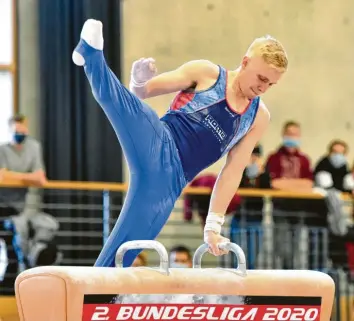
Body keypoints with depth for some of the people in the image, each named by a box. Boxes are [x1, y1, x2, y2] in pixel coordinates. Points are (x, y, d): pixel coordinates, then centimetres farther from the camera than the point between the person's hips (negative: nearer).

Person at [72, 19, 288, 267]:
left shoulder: (259, 118, 15)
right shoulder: (206, 73, 5)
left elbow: (233, 172, 14)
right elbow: (143, 91, 6)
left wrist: (214, 225, 7)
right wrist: (138, 81, -19)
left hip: (169, 181, 3)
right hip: (156, 146, -2)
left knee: (119, 255, -8)